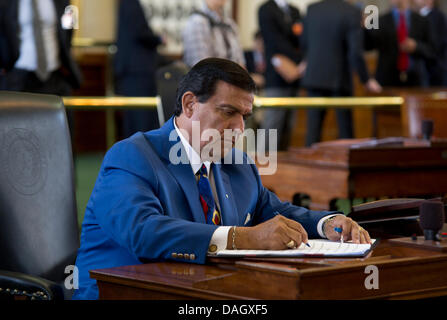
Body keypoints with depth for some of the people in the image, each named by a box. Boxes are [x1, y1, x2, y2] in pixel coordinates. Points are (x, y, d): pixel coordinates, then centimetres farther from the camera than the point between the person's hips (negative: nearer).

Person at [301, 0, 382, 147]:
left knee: (313, 127, 4)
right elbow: (356, 51, -14)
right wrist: (366, 80, -3)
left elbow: (304, 44, 10)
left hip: (314, 76, 3)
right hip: (339, 78, -3)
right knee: (345, 129, 7)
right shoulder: (352, 12, -10)